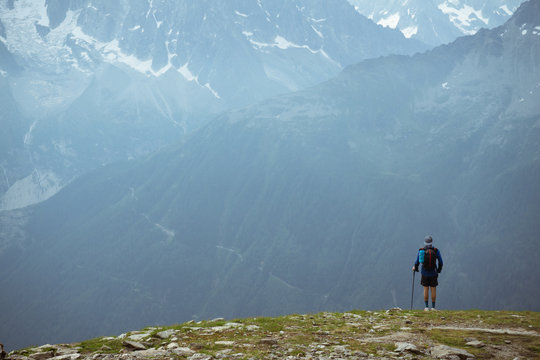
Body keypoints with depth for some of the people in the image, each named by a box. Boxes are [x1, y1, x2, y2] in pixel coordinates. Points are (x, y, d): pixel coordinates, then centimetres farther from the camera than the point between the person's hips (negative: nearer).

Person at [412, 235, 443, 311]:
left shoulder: (421, 251, -4)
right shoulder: (436, 251, -4)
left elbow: (417, 261, 0)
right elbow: (440, 262, 0)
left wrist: (415, 268, 20)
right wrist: (439, 270, 17)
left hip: (425, 273, 0)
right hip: (433, 273, 0)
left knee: (426, 289, 7)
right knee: (433, 289, 6)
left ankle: (426, 307, 8)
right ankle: (433, 307, 8)